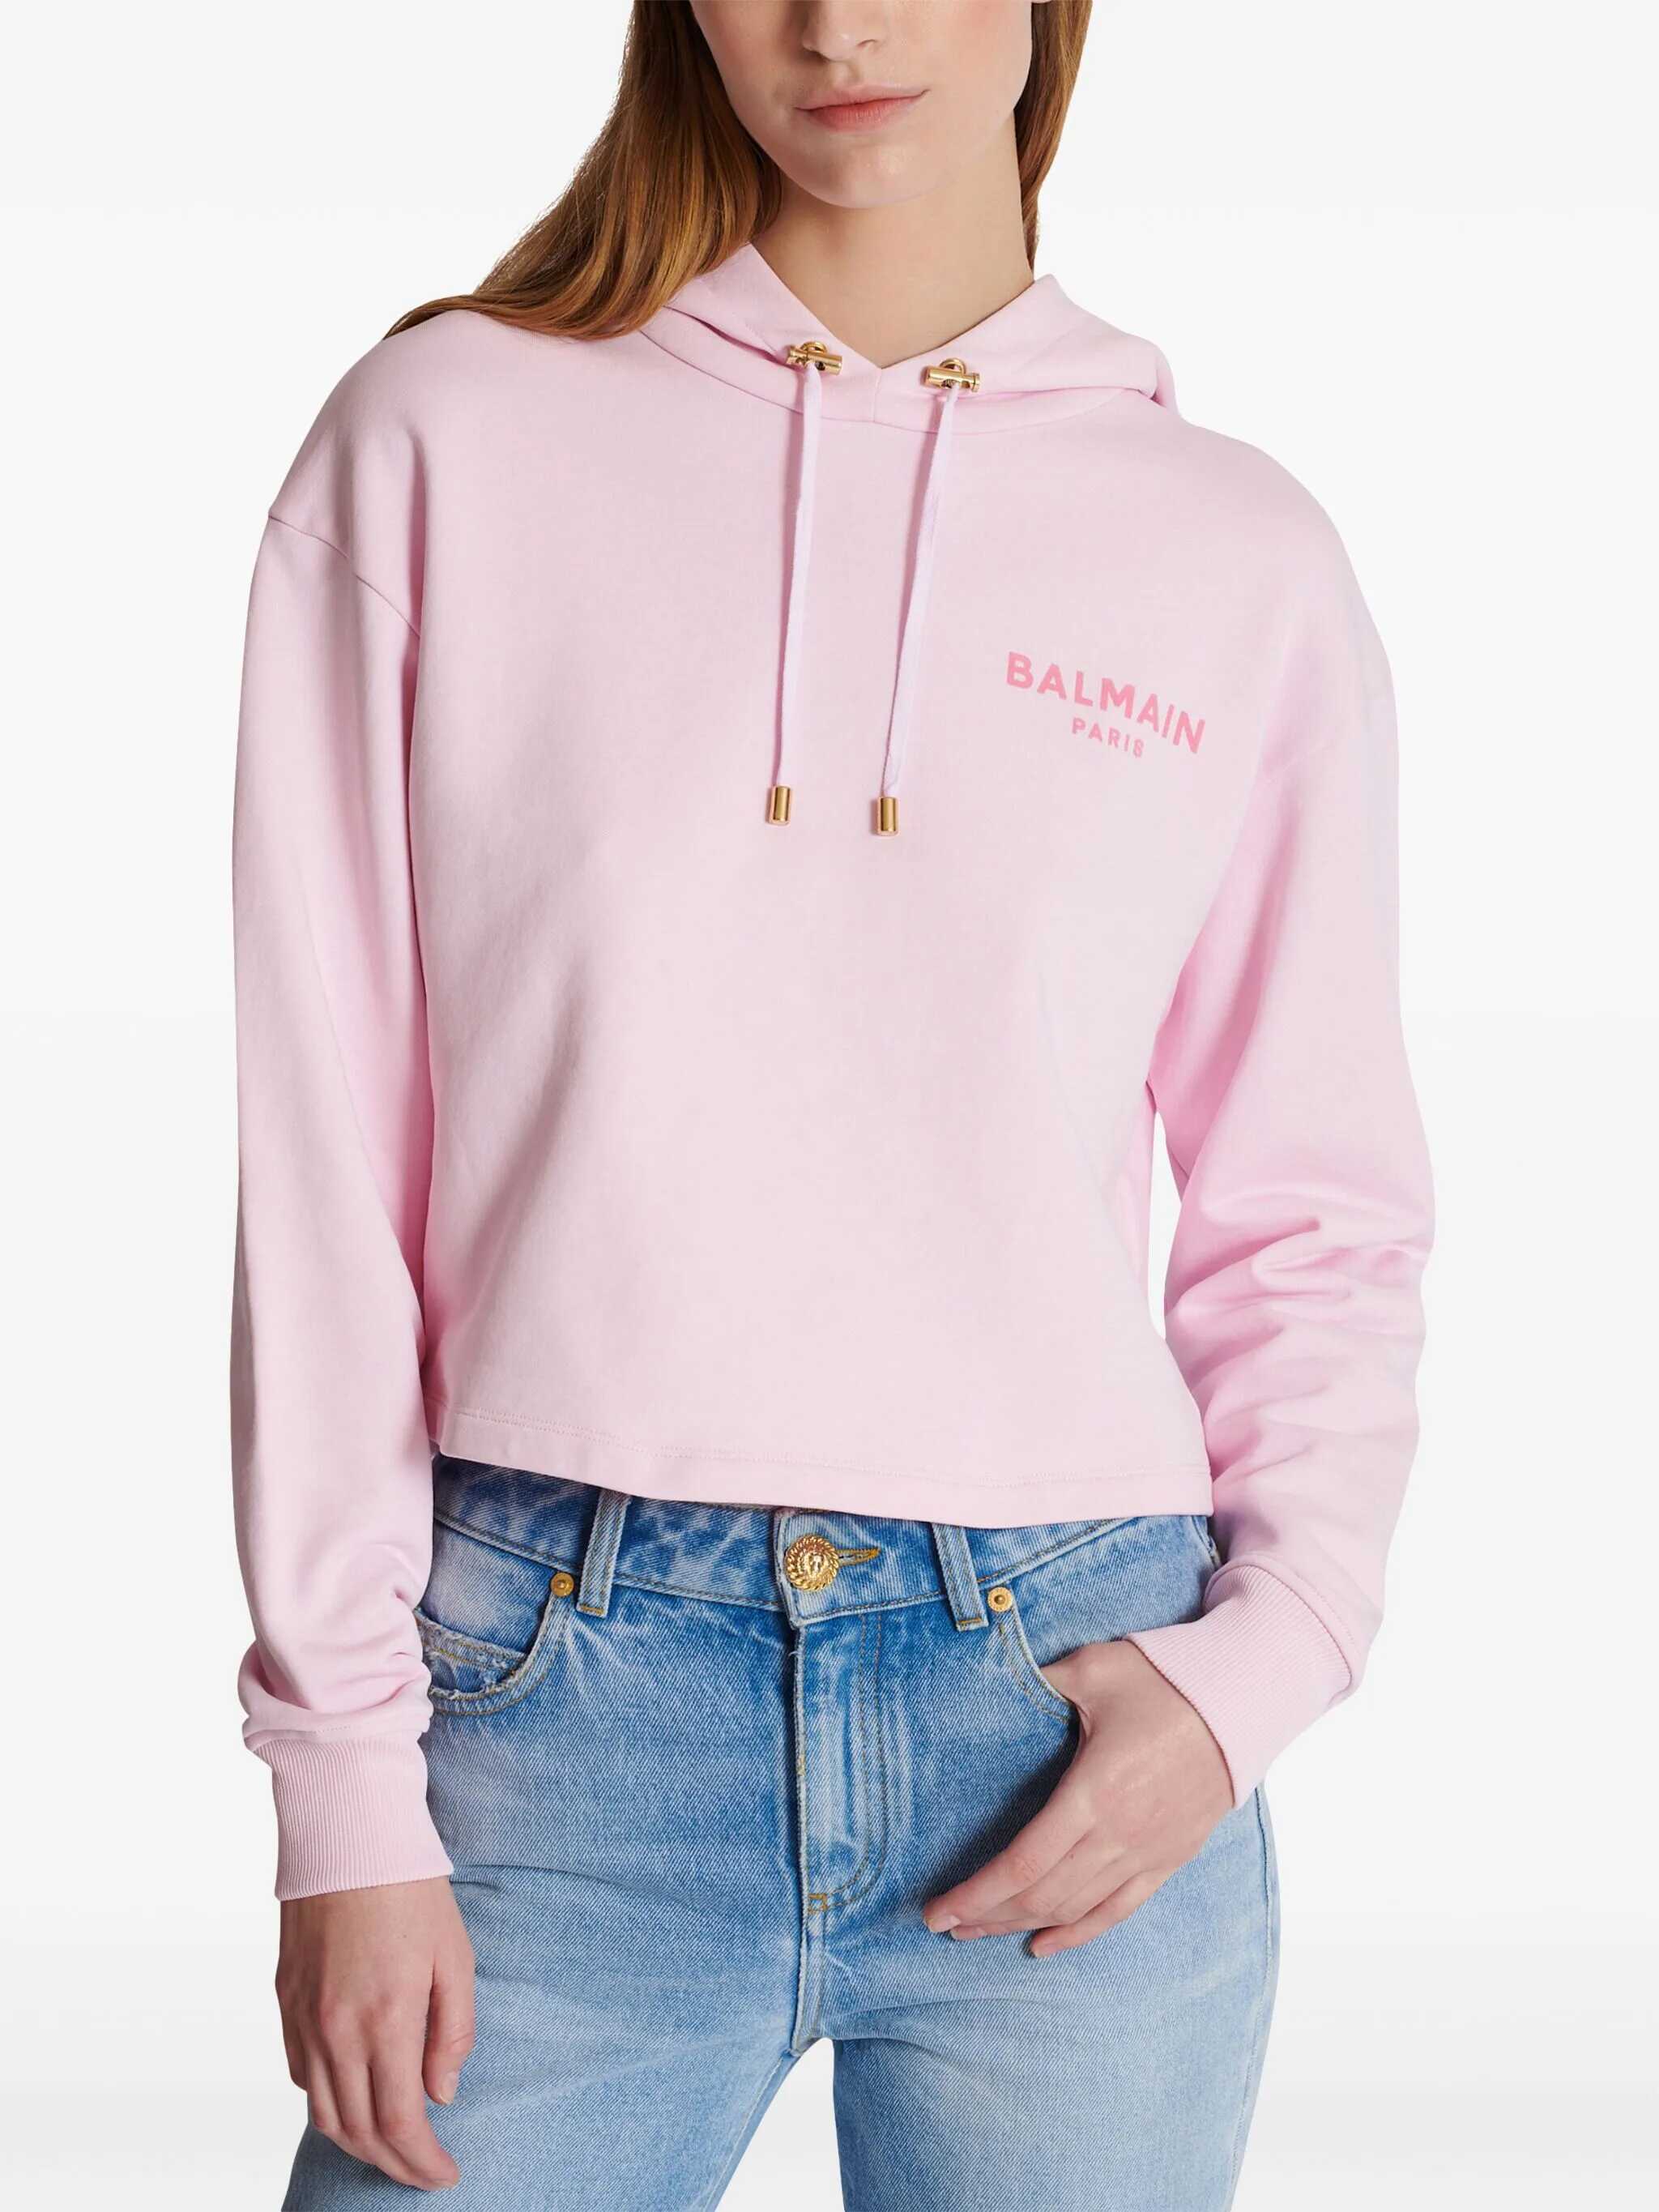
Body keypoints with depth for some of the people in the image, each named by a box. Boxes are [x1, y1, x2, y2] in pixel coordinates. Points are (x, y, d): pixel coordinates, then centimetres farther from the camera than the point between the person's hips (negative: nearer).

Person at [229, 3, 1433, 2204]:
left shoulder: (1240, 556, 6)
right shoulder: (443, 439, 2)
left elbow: (1321, 1219, 10)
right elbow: (323, 1164, 0)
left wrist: (1265, 1656, -6)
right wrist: (349, 1779, -3)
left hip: (1072, 1708, 1)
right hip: (557, 1695, -1)